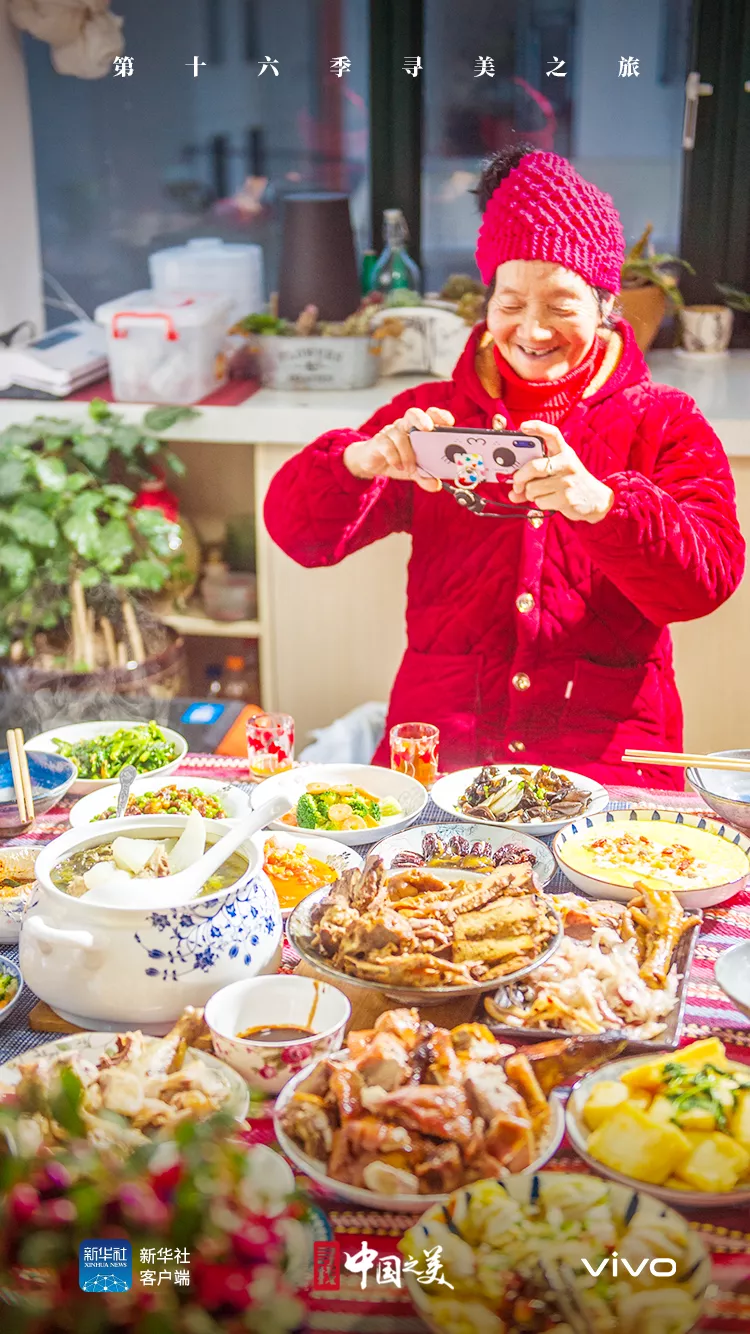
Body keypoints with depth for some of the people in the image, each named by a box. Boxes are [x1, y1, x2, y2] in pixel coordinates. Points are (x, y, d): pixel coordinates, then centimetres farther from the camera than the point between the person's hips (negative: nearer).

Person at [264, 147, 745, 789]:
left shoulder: (666, 423, 8)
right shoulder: (430, 414, 12)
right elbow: (298, 531, 4)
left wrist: (601, 502, -27)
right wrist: (363, 459, -18)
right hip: (437, 742, 1)